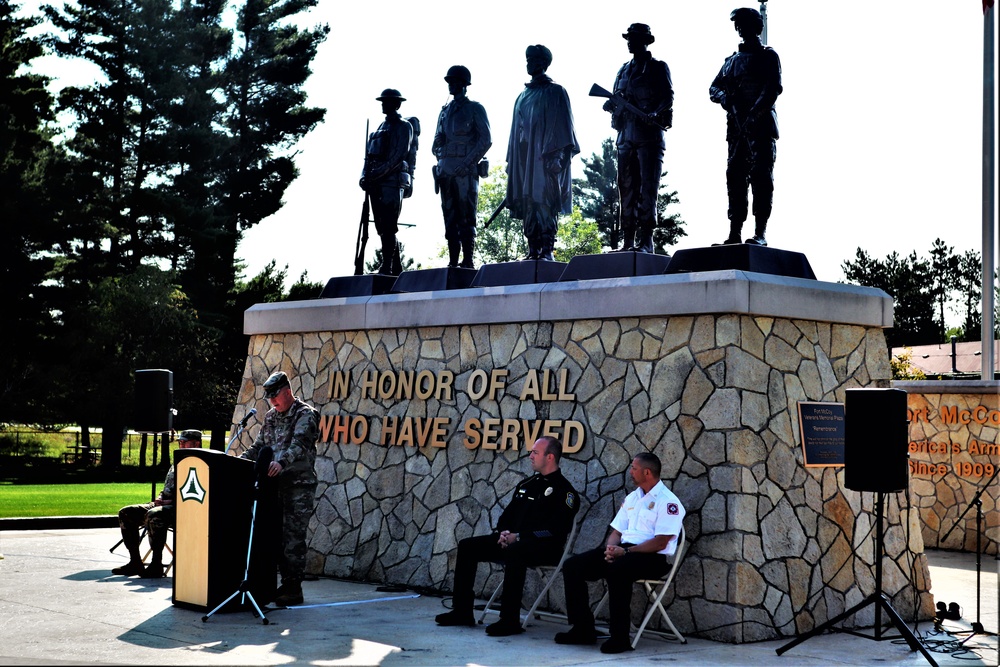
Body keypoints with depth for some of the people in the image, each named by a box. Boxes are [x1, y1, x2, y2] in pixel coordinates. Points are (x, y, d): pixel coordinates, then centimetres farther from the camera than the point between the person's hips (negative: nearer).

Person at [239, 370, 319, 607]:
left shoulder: (305, 415, -6)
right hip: (276, 484, 7)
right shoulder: (271, 417, 18)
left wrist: (281, 462, -40)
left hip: (299, 484, -7)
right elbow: (258, 446, 21)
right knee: (277, 534, 7)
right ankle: (285, 583, 14)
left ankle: (294, 589, -4)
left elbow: (299, 445, -22)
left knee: (293, 536, -8)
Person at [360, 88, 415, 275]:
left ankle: (387, 267, -15)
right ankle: (395, 268, 10)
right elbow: (369, 155, 20)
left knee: (388, 228, -13)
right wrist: (365, 176, 4)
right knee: (383, 228, 6)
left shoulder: (403, 126, 1)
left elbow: (399, 156, -11)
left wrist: (378, 173, -19)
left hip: (391, 181, -8)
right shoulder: (381, 127, 25)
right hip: (376, 183, 8)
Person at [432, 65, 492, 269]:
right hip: (445, 171, 6)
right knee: (450, 218, 4)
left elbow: (486, 140, -7)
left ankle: (468, 262, -9)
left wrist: (467, 163, -15)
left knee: (466, 218, -9)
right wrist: (439, 153, 0)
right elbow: (436, 143, 23)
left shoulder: (474, 109, 2)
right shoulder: (445, 110, 20)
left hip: (465, 171, -6)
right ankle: (453, 262, 6)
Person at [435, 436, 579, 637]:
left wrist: (519, 537, -20)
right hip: (511, 541, 9)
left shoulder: (563, 491, -5)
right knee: (467, 546, -4)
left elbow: (555, 530, -17)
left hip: (545, 548, -8)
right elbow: (507, 516, 22)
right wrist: (504, 532, -1)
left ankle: (510, 620, -35)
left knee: (514, 552, -40)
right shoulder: (527, 484, 20)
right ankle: (462, 611, -3)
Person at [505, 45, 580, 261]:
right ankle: (533, 251, 0)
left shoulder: (555, 92, 3)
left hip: (545, 155, -6)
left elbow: (562, 127, -4)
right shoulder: (522, 96, 21)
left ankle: (547, 250, -15)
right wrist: (511, 162, 15)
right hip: (524, 158, 6)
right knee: (527, 203, 0)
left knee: (545, 201, -13)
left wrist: (557, 156, -15)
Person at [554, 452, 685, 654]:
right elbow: (617, 531, 18)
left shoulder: (667, 501, -6)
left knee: (617, 570, -40)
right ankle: (583, 629, -4)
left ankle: (620, 637, -30)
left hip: (653, 558, -8)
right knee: (572, 566, -9)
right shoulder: (632, 498, 19)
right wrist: (610, 547, -5)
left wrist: (625, 551, -18)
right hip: (624, 551, 8)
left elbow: (660, 543, -15)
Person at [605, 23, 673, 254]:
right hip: (626, 136, 6)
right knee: (626, 188, 3)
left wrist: (654, 113, -24)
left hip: (649, 135, -6)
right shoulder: (624, 70, 22)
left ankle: (646, 241, -10)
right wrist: (611, 105, 1)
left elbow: (668, 97, -5)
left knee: (647, 187, -9)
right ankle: (628, 241, 5)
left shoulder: (658, 67, 4)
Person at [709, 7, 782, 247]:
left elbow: (773, 89, -7)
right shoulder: (732, 60, 22)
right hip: (736, 126, 5)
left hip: (762, 124, -5)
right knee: (735, 177, -1)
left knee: (761, 176, -10)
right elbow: (713, 88, 19)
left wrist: (754, 115, -19)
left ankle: (760, 233, -14)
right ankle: (734, 233, -2)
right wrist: (724, 97, -6)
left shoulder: (768, 56, 6)